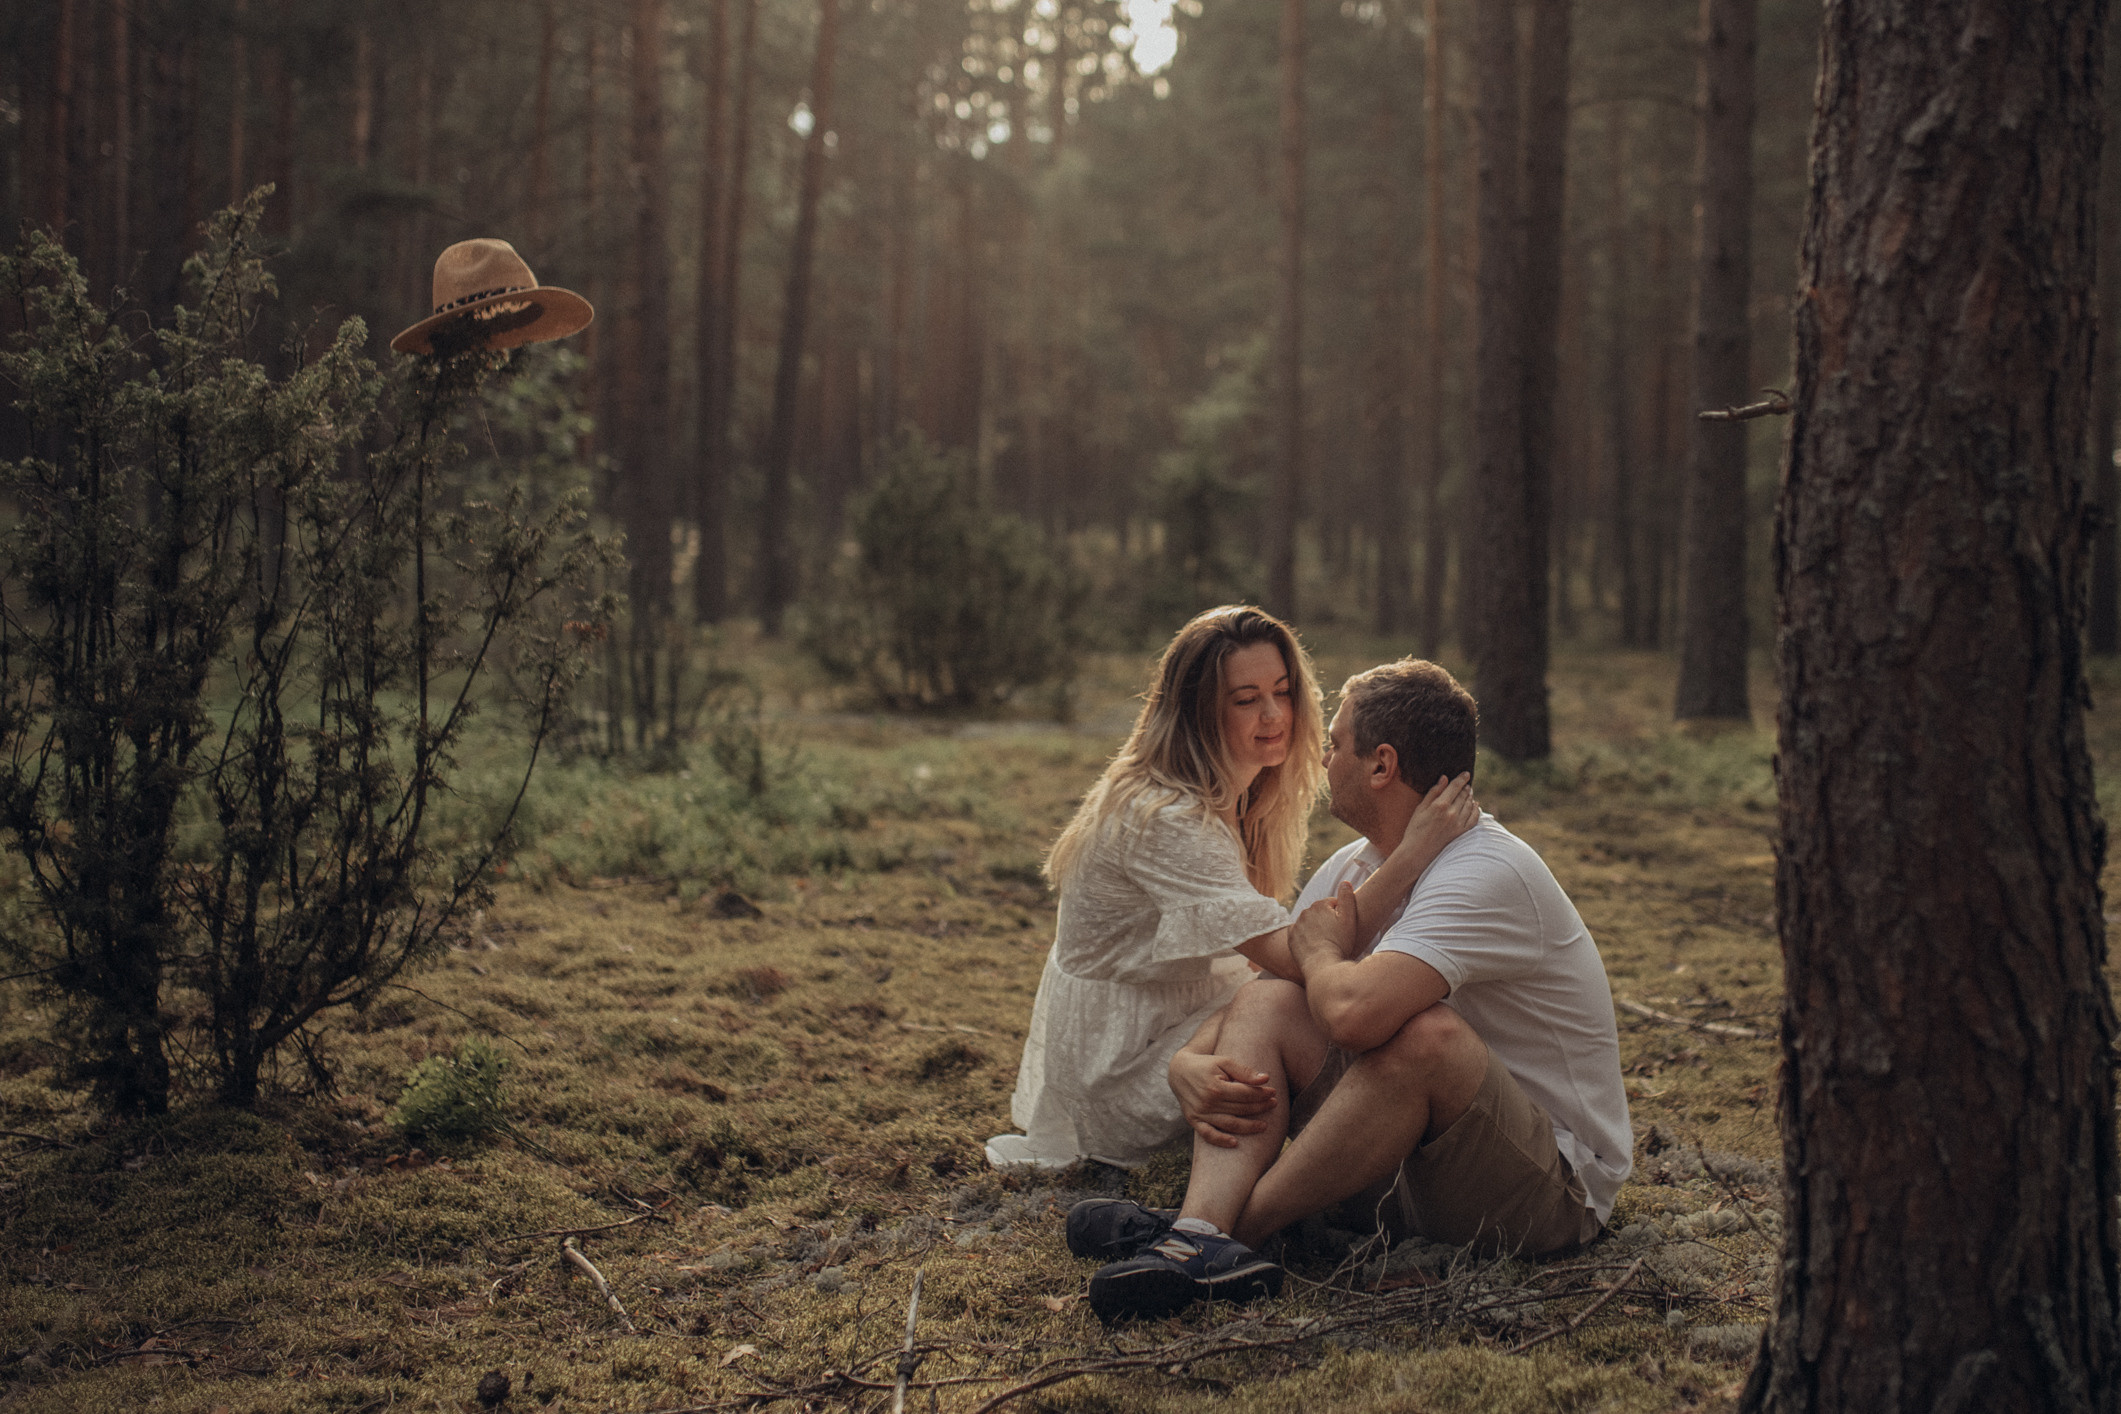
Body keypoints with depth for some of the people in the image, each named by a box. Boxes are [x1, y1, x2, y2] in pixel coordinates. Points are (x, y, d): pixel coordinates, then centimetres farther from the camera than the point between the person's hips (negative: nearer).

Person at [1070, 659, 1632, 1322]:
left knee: (1425, 1033, -35)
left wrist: (1320, 951, -13)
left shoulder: (1489, 873, -22)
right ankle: (1203, 1232, -30)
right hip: (1406, 1172, 8)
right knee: (1268, 1000, -6)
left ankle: (1233, 1225, -21)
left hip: (1556, 1187, -8)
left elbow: (1355, 1013, -37)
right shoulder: (1351, 871, 6)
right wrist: (1188, 1065, -14)